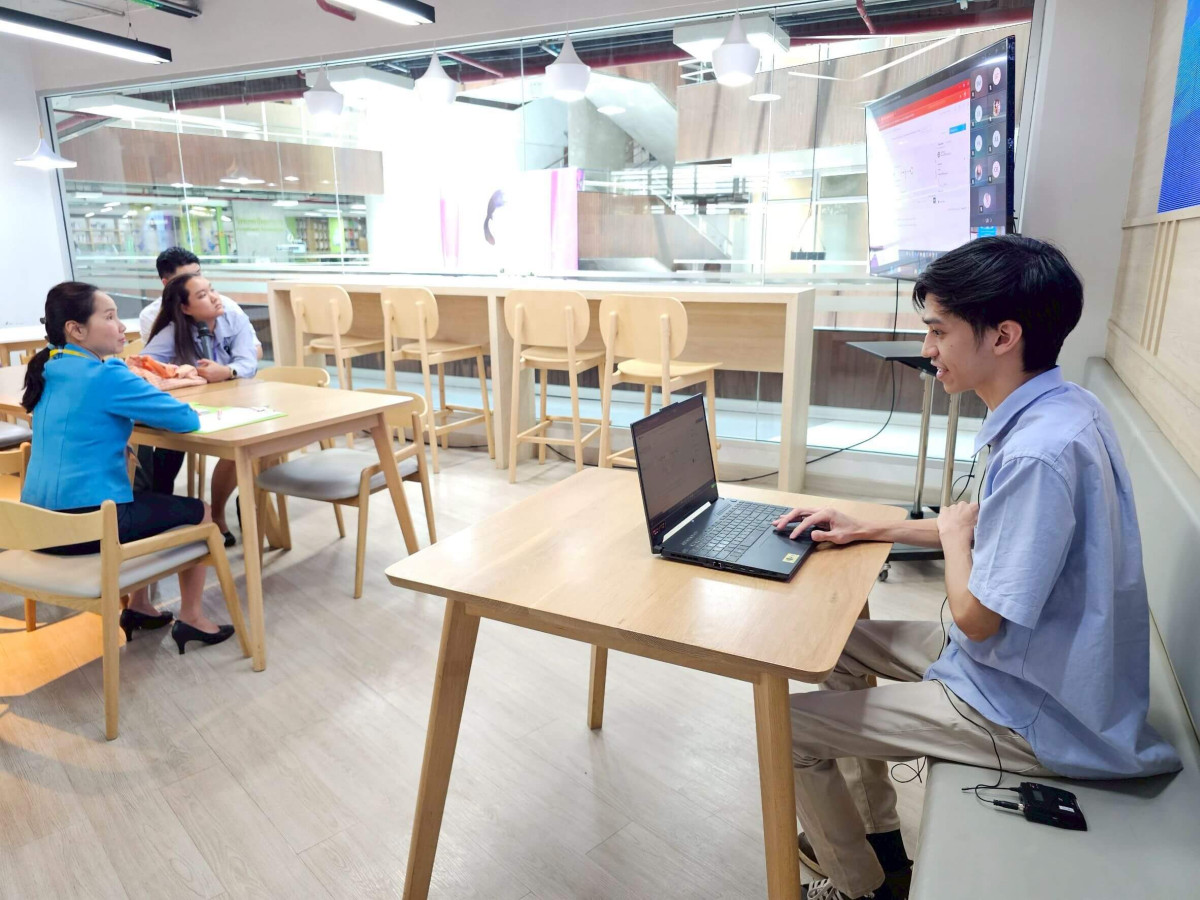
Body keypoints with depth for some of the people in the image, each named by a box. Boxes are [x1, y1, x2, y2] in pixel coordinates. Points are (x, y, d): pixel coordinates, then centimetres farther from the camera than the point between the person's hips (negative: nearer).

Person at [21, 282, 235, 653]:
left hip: (41, 524, 9)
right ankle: (190, 618, 19)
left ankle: (137, 607, 36)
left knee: (145, 499, 33)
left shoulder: (50, 371, 9)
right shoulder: (105, 375, -17)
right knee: (198, 513, 11)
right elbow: (186, 419, -18)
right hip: (87, 523, -9)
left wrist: (140, 396, 7)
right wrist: (157, 405, 5)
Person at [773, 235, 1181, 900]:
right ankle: (877, 840, 32)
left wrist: (953, 531, -7)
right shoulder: (1064, 409, 0)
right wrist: (867, 529, 9)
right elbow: (998, 535, 13)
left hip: (1031, 716, -10)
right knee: (842, 641, 20)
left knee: (789, 725, -7)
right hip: (1037, 665, 10)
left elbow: (976, 616, -25)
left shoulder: (1040, 451, -32)